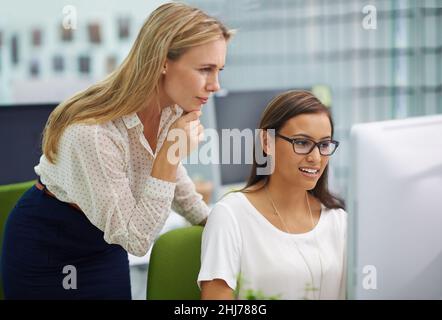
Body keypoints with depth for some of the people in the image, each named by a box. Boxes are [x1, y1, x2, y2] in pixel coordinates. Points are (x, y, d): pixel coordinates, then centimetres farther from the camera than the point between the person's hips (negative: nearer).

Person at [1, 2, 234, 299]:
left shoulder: (174, 109, -13)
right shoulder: (91, 133, -36)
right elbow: (136, 239, -28)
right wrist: (171, 153, -34)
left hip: (106, 241, 7)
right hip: (47, 251, -6)